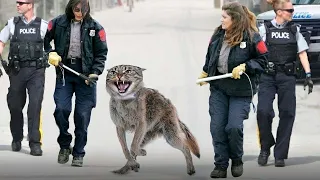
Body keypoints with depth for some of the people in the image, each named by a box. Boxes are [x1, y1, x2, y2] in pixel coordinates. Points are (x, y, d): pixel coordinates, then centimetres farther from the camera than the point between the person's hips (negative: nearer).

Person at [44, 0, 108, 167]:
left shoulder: (95, 27, 0)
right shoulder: (58, 23, 2)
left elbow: (101, 53, 3)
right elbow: (44, 39, 13)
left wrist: (95, 72, -9)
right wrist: (50, 53, -4)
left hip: (85, 74, -1)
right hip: (64, 72, 1)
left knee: (82, 115, -1)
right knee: (61, 109, -10)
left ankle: (78, 153, 10)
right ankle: (64, 145, 13)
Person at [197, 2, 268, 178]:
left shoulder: (251, 37, -13)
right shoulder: (218, 34, 3)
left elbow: (262, 60, -8)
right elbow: (210, 56, 20)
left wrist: (244, 67, -18)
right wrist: (204, 73, 25)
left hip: (240, 90, -5)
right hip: (218, 88, 5)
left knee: (234, 127, -11)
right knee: (217, 127, 0)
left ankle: (237, 160, 15)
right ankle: (220, 165, 11)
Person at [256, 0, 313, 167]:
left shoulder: (294, 30, 10)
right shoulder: (264, 29, 2)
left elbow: (302, 53, 9)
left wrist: (308, 75, 1)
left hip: (287, 77, 2)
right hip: (268, 76, -2)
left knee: (287, 114, -1)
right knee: (263, 111, -15)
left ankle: (280, 155, 6)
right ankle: (265, 147, 7)